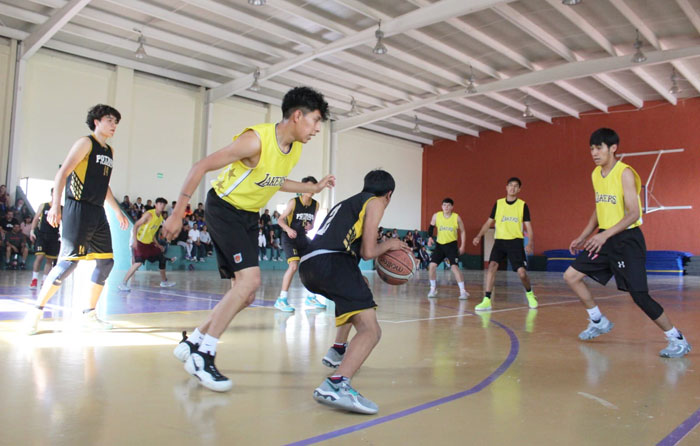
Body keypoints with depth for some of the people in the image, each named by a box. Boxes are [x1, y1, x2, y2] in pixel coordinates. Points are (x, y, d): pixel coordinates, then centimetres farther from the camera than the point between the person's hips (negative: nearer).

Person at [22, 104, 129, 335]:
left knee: (106, 261, 5)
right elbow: (62, 174, -12)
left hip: (98, 212, 8)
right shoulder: (86, 143, -3)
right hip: (78, 209, -8)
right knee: (69, 262, -13)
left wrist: (118, 211, 27)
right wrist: (55, 205, -22)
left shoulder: (109, 151, 19)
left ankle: (89, 313, 16)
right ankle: (37, 311, 2)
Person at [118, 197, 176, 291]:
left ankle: (164, 282, 26)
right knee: (139, 262, -22)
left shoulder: (160, 218, 8)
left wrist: (157, 245, 18)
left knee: (162, 258, 11)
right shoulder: (149, 214, -17)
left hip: (150, 243, 9)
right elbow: (136, 226, -18)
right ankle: (123, 283, -14)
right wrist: (134, 240, -27)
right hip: (140, 242, -9)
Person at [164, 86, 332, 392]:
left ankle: (193, 342, 22)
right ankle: (202, 355, -13)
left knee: (245, 293, 7)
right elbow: (201, 167, -20)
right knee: (250, 279, -23)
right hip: (224, 209, -8)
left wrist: (314, 188, 12)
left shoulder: (296, 149, 1)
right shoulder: (256, 139, -24)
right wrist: (178, 213, -21)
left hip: (249, 217, 8)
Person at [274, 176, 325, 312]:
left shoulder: (315, 204, 2)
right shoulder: (294, 202, -13)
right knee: (293, 266, -23)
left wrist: (310, 227, -10)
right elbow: (280, 220, -11)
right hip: (289, 237, -6)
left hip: (302, 237, 6)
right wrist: (288, 229, -30)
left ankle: (310, 298, 18)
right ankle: (281, 300, -15)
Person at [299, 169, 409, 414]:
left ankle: (337, 351, 40)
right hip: (331, 262, -9)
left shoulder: (346, 203, 33)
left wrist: (358, 281, 36)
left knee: (357, 294, 38)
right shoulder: (375, 202, 10)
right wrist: (388, 245, 20)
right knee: (370, 331, -15)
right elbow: (367, 252, 1)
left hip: (307, 265, 9)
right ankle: (335, 385, -38)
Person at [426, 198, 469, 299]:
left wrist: (463, 246, -2)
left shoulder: (456, 217, -6)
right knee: (432, 265, -6)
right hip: (439, 244, 3)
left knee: (454, 267, -16)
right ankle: (433, 289, 13)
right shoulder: (436, 216, -2)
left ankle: (463, 291, -10)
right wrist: (430, 237, -7)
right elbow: (431, 227, 11)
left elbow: (462, 231, 4)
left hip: (451, 245, -3)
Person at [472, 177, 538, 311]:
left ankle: (529, 293, 26)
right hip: (500, 240, 2)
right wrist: (479, 236, 0)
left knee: (521, 272, -8)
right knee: (492, 265, -19)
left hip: (516, 241, -1)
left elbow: (528, 226, 2)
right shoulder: (498, 203, 7)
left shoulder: (522, 205, 2)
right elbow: (489, 222, 12)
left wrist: (531, 243, -12)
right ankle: (487, 301, -16)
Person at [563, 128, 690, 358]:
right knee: (571, 275, 3)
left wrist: (606, 235, -31)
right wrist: (583, 237, 15)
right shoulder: (596, 174, 10)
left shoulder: (625, 173, -15)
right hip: (604, 238, 8)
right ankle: (598, 322, 20)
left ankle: (677, 339, 8)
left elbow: (633, 213, -21)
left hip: (626, 238, -8)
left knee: (639, 295, -11)